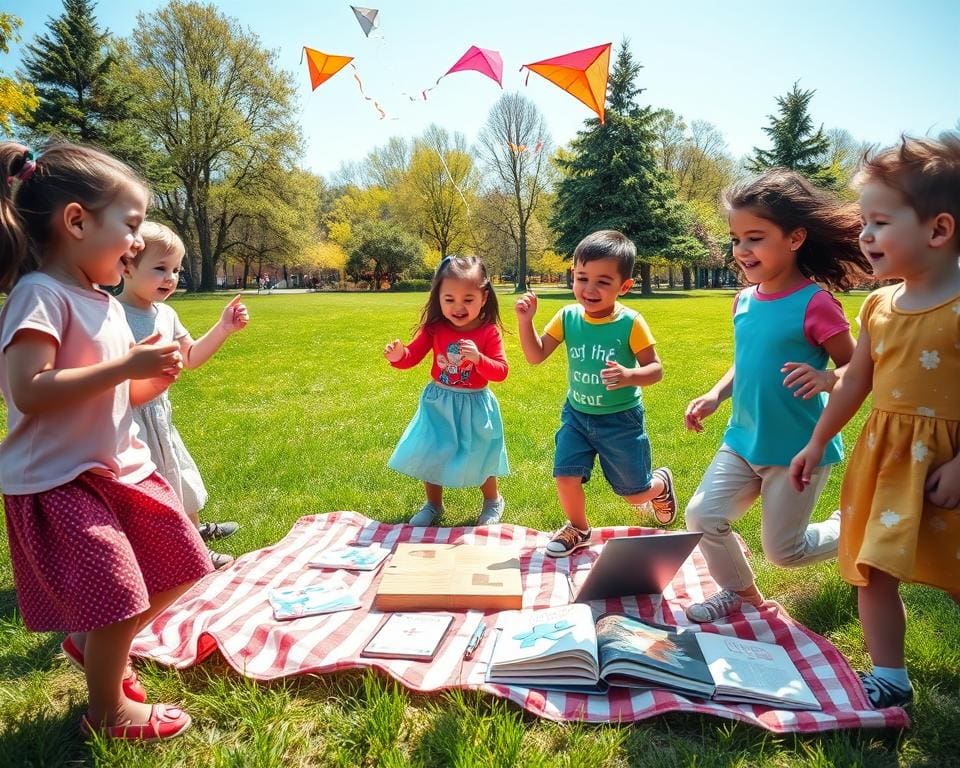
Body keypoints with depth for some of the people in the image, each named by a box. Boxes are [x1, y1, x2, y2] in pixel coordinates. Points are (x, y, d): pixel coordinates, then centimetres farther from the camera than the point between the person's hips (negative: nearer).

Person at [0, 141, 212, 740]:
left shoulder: (105, 303, 9)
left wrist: (155, 378, -2)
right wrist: (125, 366, -27)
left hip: (120, 466, 9)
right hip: (59, 482, -9)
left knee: (178, 566, 15)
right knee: (119, 596, -4)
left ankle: (93, 645, 38)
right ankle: (108, 713, 23)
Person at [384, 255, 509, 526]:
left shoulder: (489, 332, -14)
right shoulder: (435, 328, -9)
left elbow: (501, 372, -17)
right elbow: (412, 356, -3)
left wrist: (478, 358, -34)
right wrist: (399, 356, -25)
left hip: (474, 406, -2)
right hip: (438, 404, 3)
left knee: (478, 459, 11)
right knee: (429, 456, 12)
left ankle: (493, 502, 40)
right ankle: (433, 505, 37)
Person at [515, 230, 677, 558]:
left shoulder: (630, 323, -19)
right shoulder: (568, 316, -8)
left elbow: (655, 369, -14)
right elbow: (535, 355, -4)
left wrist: (628, 376, -35)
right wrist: (525, 320, -18)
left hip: (621, 419, -3)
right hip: (577, 415, 3)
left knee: (635, 493, 10)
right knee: (566, 477, -7)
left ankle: (661, 484, 48)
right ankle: (578, 529, 24)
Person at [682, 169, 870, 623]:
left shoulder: (815, 304, -18)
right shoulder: (744, 301, 2)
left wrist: (827, 378, -33)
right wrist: (715, 396, 1)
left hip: (798, 450, -6)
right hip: (742, 441, 6)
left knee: (783, 551, 7)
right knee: (702, 517, -2)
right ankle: (740, 592, 25)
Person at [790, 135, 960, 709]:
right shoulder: (879, 306, 4)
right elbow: (856, 382, 12)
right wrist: (818, 442, 15)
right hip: (884, 453, 6)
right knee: (873, 569, 9)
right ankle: (889, 677, 25)